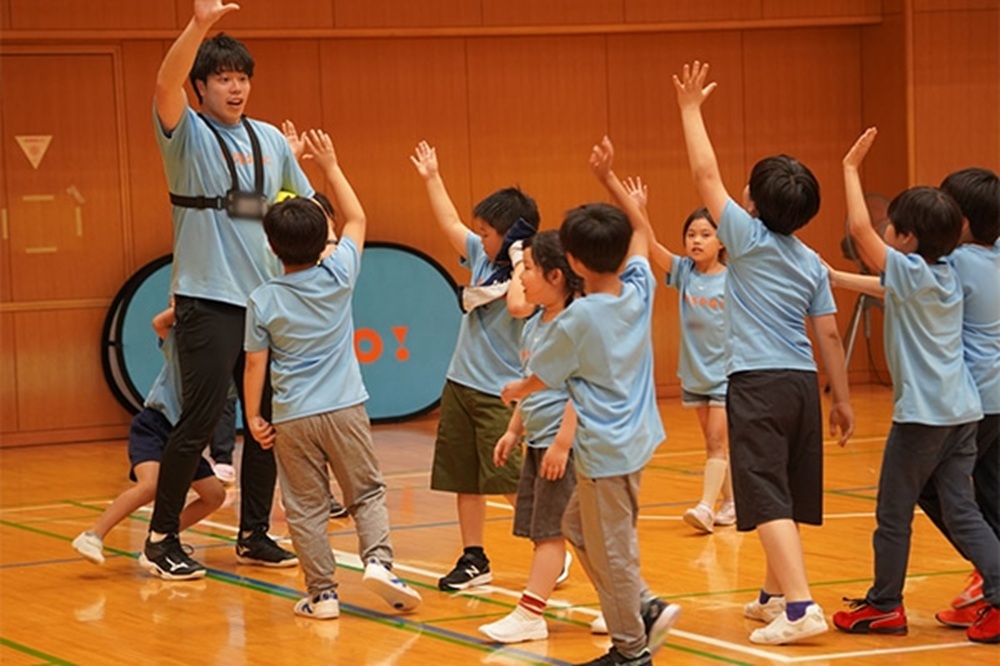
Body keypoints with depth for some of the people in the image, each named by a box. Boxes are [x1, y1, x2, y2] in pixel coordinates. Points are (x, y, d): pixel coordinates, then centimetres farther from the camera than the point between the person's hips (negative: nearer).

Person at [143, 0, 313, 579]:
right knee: (201, 419, -7)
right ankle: (161, 539, 3)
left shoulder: (271, 140, 11)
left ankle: (255, 535, 19)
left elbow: (305, 202, 23)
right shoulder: (188, 135, -5)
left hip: (267, 299, 6)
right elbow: (166, 84, -25)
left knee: (268, 421, 8)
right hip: (208, 300, -6)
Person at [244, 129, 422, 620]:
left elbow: (255, 364, -4)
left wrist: (253, 416, 6)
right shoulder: (338, 276, -4)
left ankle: (322, 593, 5)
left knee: (306, 508, 5)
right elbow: (357, 219, 10)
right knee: (367, 494, 9)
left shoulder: (263, 300, -6)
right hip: (345, 409, 1)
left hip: (292, 418, 0)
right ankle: (377, 559, -13)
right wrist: (331, 167, 16)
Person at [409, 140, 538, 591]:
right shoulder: (483, 257, 9)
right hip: (460, 385, 8)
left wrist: (519, 265, -24)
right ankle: (474, 560, 18)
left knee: (513, 482, -9)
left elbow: (518, 306, -35)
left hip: (500, 395, -8)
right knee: (464, 480, 10)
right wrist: (431, 178, 28)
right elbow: (450, 224, 24)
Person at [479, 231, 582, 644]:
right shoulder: (532, 326, 12)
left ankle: (529, 615, -4)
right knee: (540, 530, 11)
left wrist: (562, 443, -22)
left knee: (549, 530, -5)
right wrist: (514, 431, 20)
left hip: (562, 443, -9)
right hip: (537, 442, 9)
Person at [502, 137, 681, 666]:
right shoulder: (639, 290, -3)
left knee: (611, 551, 3)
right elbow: (641, 229, 16)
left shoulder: (578, 318, -19)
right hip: (635, 438, 8)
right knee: (579, 527, 20)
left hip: (606, 451, -8)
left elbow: (540, 376, -3)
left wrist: (515, 391, 18)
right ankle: (645, 610, 17)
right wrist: (609, 178, 13)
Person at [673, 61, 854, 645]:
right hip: (801, 382, 7)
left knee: (769, 498, -11)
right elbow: (829, 335, 9)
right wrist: (842, 398, 16)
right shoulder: (812, 263, 9)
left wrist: (691, 108, 2)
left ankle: (801, 607, -21)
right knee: (787, 496, 18)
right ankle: (775, 593, 33)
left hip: (758, 383, -7)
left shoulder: (749, 239, -7)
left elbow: (706, 174, -6)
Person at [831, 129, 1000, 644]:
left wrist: (851, 168, -9)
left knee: (894, 514, 6)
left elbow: (859, 228, -17)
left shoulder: (910, 272, -12)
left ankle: (884, 605, 15)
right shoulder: (947, 274, 9)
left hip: (922, 414, -7)